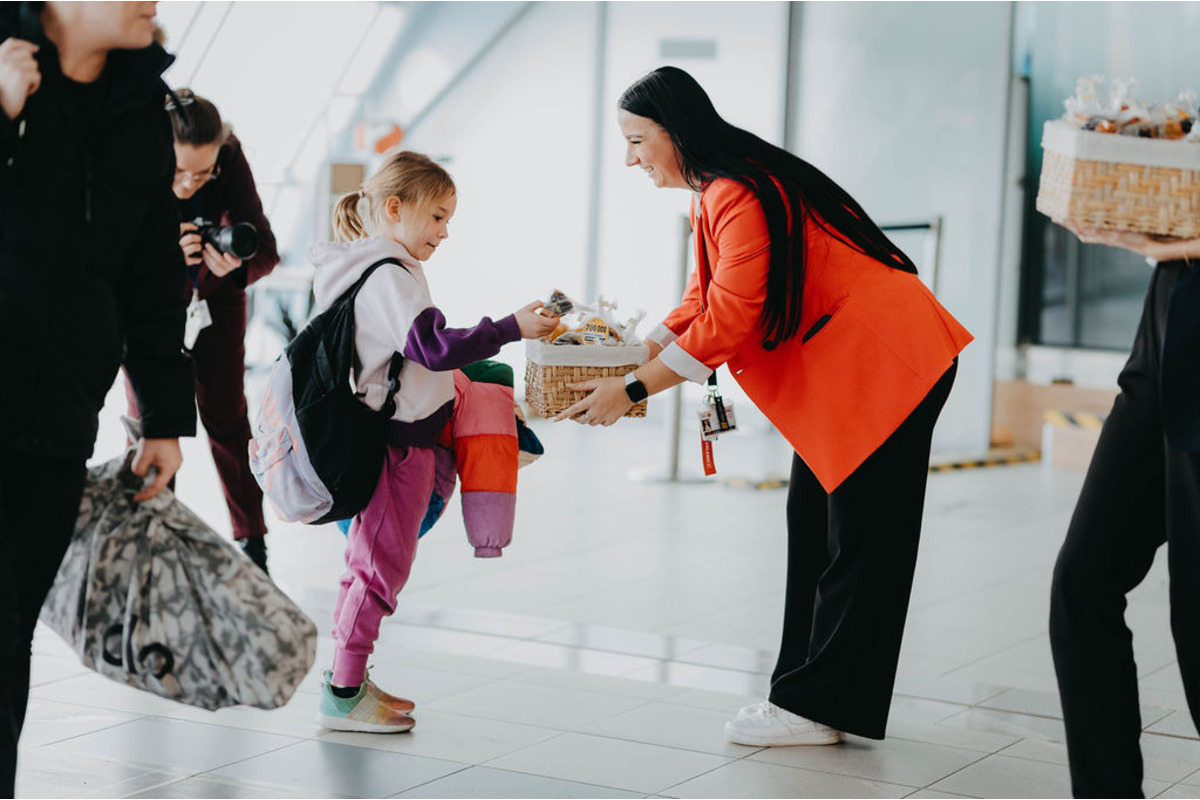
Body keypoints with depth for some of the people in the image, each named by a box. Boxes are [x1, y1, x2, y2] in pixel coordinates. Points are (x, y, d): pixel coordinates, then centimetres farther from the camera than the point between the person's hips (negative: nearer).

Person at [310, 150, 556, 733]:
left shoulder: (388, 271, 16)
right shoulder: (389, 277, -17)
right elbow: (434, 346, -28)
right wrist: (512, 328, -28)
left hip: (398, 437, 11)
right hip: (399, 440, -11)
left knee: (373, 562, 16)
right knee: (383, 564, -5)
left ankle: (348, 679, 25)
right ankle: (342, 695, 0)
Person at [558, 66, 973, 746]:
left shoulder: (742, 195, -21)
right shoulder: (715, 193, 12)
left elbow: (727, 322, -24)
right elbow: (703, 302, 17)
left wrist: (633, 390, -19)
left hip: (888, 362, -11)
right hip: (844, 369, 11)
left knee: (857, 542, -5)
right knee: (812, 527, 10)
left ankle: (818, 708, -1)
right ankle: (808, 693, 15)